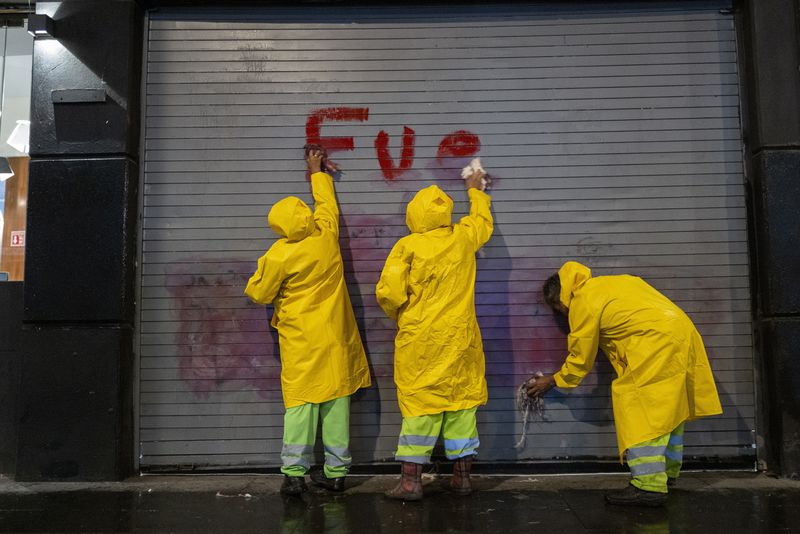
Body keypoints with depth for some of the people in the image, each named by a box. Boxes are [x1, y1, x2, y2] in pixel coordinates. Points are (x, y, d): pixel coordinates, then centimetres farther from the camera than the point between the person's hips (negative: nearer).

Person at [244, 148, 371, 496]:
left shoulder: (279, 256, -12)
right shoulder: (326, 236, -3)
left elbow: (260, 294, 1)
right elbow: (327, 203, 18)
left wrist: (257, 278, 22)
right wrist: (318, 173, 32)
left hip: (301, 341, -3)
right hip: (335, 339, 4)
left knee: (299, 404, 1)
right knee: (335, 403, 7)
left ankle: (294, 473, 1)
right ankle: (335, 472, 14)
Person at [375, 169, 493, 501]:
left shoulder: (408, 246, -10)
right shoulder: (463, 238, 1)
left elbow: (388, 292, -15)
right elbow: (483, 220, 24)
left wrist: (402, 318, 5)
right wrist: (475, 191, 41)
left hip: (420, 340, -3)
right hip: (460, 339, 3)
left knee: (419, 404, 3)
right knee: (461, 403, 11)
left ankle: (411, 480, 6)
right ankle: (462, 475, 19)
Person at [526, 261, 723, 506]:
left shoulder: (583, 303, -4)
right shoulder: (607, 284, 21)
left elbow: (580, 359, 2)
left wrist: (552, 381, 15)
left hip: (657, 341, -10)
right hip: (683, 330, 10)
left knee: (638, 409, -8)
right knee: (669, 405, 18)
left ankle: (649, 485, -12)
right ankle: (668, 472, 31)